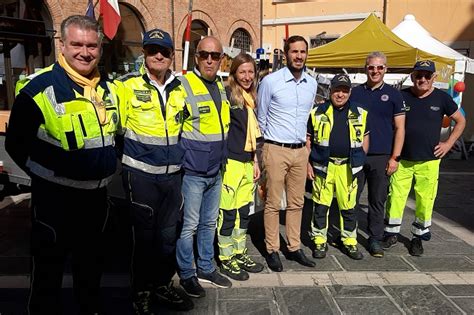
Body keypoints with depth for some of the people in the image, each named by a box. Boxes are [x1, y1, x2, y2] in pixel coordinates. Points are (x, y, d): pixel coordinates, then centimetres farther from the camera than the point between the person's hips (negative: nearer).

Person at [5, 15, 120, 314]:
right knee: (50, 266, 11)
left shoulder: (109, 88, 3)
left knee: (92, 261, 23)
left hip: (97, 194, 6)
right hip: (55, 197, -6)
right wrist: (48, 175, -5)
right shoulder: (39, 88, -17)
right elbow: (16, 144, -9)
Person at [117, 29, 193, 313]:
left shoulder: (180, 87, 8)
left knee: (169, 233, 13)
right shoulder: (130, 84, -6)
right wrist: (130, 153, -2)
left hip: (173, 173, 4)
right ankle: (142, 290, 27)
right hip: (141, 174, -4)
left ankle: (163, 285, 32)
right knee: (145, 234, 7)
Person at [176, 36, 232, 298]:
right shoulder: (183, 85, -12)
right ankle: (187, 274, 22)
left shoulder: (220, 87, 11)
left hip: (215, 171, 7)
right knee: (189, 225, 5)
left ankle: (206, 268, 33)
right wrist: (180, 159, -14)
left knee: (209, 223, 17)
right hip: (192, 171, -7)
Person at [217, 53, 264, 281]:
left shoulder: (252, 99, 16)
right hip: (230, 162, -8)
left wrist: (255, 161, 20)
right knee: (228, 212, -1)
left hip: (247, 163, 8)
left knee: (244, 211, 14)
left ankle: (239, 254, 28)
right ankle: (226, 260, 14)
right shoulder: (227, 94, -7)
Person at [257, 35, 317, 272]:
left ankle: (294, 247, 24)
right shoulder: (270, 81, -7)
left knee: (297, 202, 12)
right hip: (276, 150, -5)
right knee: (273, 203, 1)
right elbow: (261, 117, 3)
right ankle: (272, 250, 14)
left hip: (300, 150, 5)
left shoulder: (312, 84, 9)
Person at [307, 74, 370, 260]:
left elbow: (365, 138, 14)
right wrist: (308, 163, -2)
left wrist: (359, 162, 6)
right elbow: (307, 140, 4)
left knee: (348, 206, 9)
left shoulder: (359, 114, 7)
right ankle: (320, 241, 17)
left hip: (347, 167, 2)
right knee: (321, 206, 5)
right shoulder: (317, 113, 1)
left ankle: (350, 242, 24)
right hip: (323, 166, -1)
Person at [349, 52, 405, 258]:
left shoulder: (393, 95, 3)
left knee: (378, 201, 8)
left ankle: (375, 239, 21)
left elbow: (399, 128, 1)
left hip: (381, 157, -1)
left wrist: (394, 157, -5)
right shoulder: (355, 93, 6)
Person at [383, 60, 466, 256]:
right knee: (395, 197, 4)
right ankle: (392, 234, 21)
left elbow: (460, 121, 13)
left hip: (429, 161, 0)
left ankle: (418, 237, 24)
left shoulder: (441, 98, 1)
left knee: (425, 200, 6)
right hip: (402, 159, 0)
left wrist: (448, 144, 2)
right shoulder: (402, 96, -1)